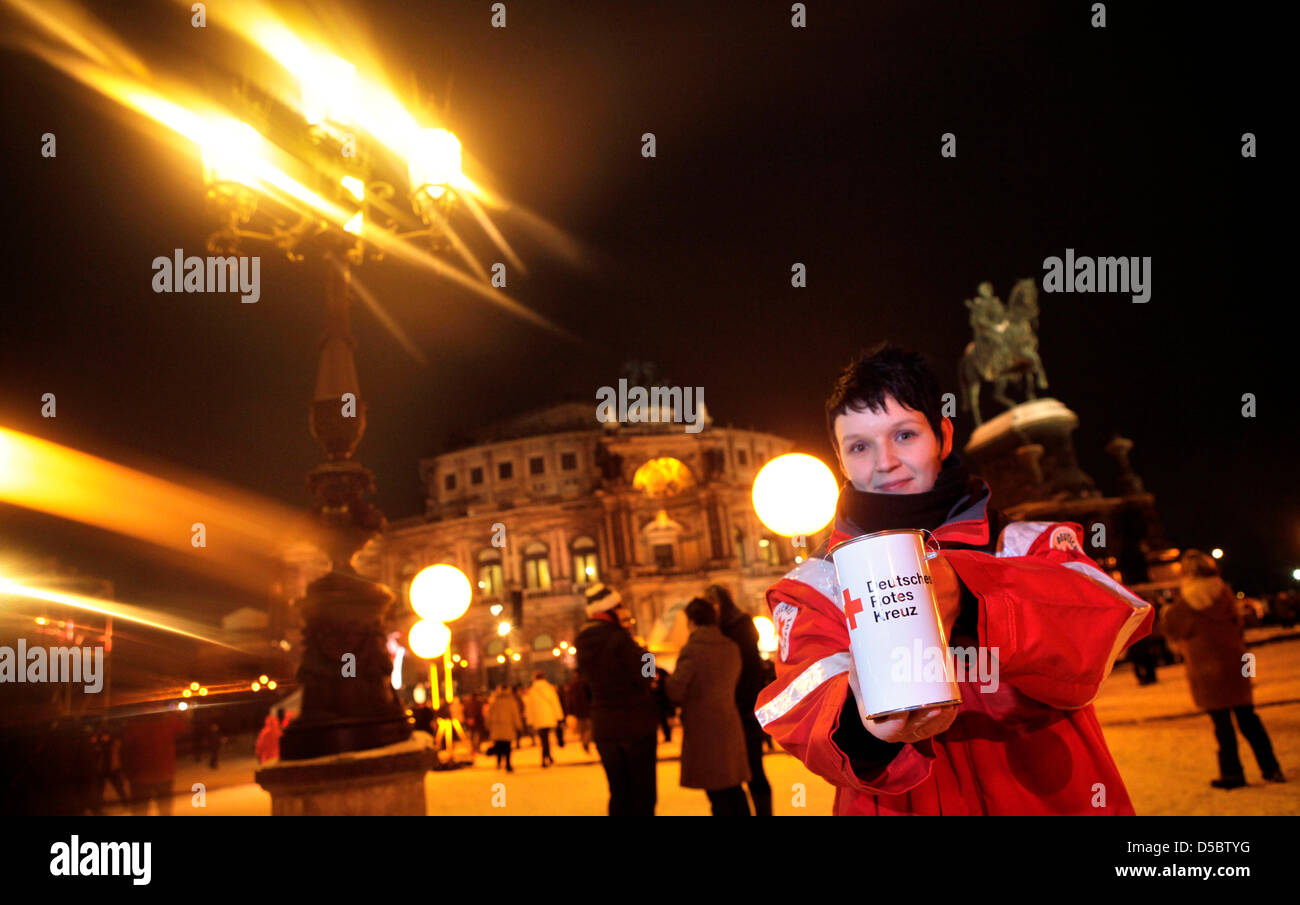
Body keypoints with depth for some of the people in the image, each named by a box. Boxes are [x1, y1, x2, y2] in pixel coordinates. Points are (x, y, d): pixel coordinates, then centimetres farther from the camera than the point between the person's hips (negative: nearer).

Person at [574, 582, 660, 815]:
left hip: (603, 726, 6)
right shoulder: (618, 639, -17)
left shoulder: (583, 644, 5)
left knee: (619, 793, 13)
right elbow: (643, 676, -13)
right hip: (636, 724, -6)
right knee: (643, 794, 1)